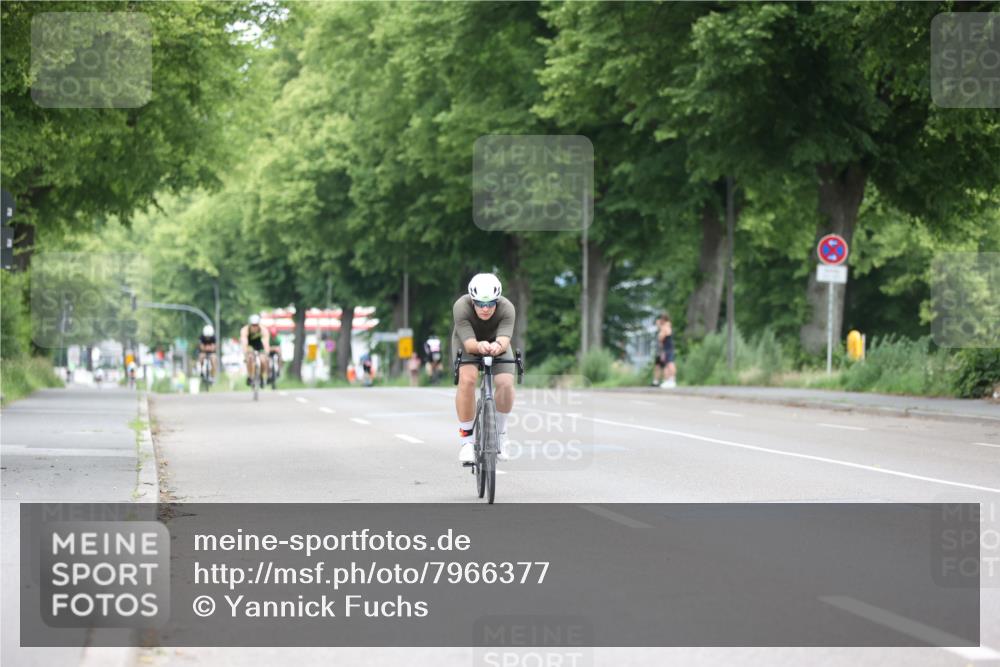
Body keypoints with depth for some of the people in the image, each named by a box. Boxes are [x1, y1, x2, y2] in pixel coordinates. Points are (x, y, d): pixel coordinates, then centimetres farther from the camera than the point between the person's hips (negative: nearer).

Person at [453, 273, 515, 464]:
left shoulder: (507, 309, -33)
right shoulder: (461, 307, -35)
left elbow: (504, 340, -46)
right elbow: (469, 343, -42)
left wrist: (498, 346, -69)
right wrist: (479, 346, -65)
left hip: (496, 343, 1)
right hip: (467, 342, -1)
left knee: (506, 383, -23)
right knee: (467, 378, -29)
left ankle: (500, 432, 4)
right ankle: (467, 440, -17)